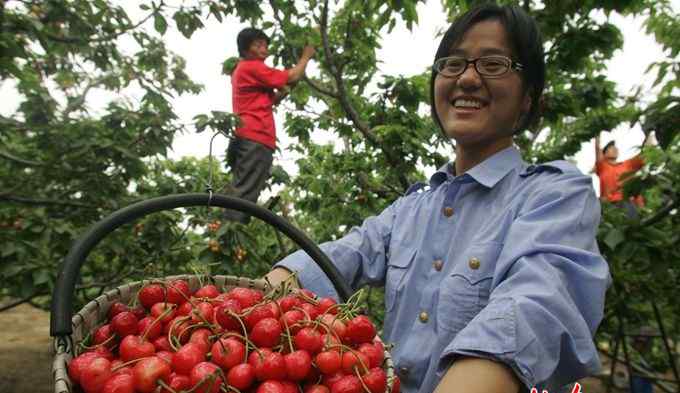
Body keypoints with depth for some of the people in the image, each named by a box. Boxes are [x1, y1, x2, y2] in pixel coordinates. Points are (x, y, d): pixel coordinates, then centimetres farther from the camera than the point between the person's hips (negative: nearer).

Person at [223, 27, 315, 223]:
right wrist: (306, 56, 11)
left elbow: (266, 102, 28)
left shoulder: (242, 70, 27)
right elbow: (292, 77, -4)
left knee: (240, 195, 8)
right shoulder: (252, 67, -3)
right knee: (244, 196, -16)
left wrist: (282, 92, 11)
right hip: (256, 140, -10)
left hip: (246, 139, 10)